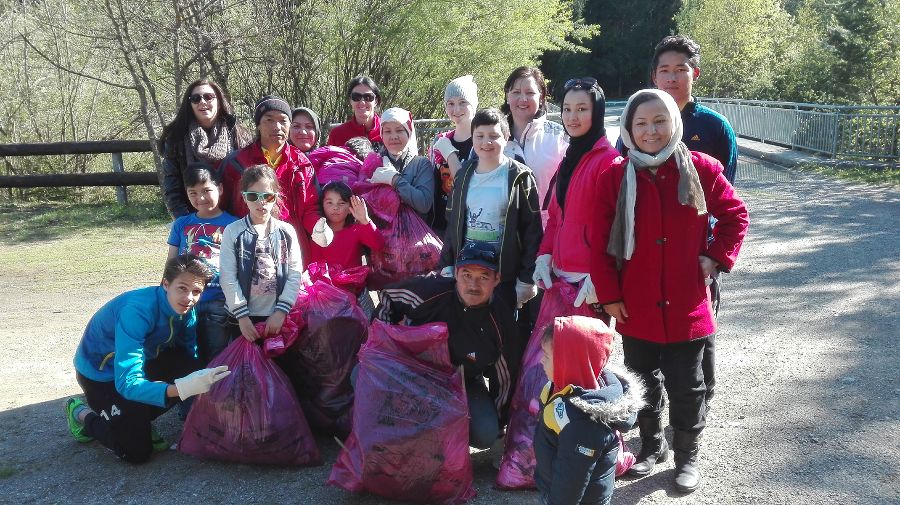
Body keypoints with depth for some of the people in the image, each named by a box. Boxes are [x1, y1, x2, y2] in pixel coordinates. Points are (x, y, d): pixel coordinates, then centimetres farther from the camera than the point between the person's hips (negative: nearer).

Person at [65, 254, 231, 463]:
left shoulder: (185, 310, -14)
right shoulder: (137, 311, -36)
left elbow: (191, 357, -4)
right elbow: (127, 384, -40)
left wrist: (204, 379, -25)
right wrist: (182, 388, -53)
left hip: (140, 361, 6)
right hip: (101, 374, -6)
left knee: (195, 372, -18)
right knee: (137, 452, -9)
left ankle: (137, 418, 3)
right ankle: (82, 413, 14)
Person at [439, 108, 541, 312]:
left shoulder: (519, 177, -5)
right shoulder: (464, 176, 8)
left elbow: (532, 230, -7)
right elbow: (452, 223, 13)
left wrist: (527, 280, -11)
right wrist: (447, 266, 8)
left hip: (506, 274, -4)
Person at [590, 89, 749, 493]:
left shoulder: (701, 169, -5)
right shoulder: (614, 178, -5)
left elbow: (735, 216, 8)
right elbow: (600, 242, -3)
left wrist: (716, 257, -3)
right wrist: (609, 294, -5)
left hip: (685, 306, -1)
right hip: (635, 307, 1)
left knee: (686, 386, 10)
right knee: (642, 381, 17)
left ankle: (687, 455, 31)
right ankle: (651, 444, 39)